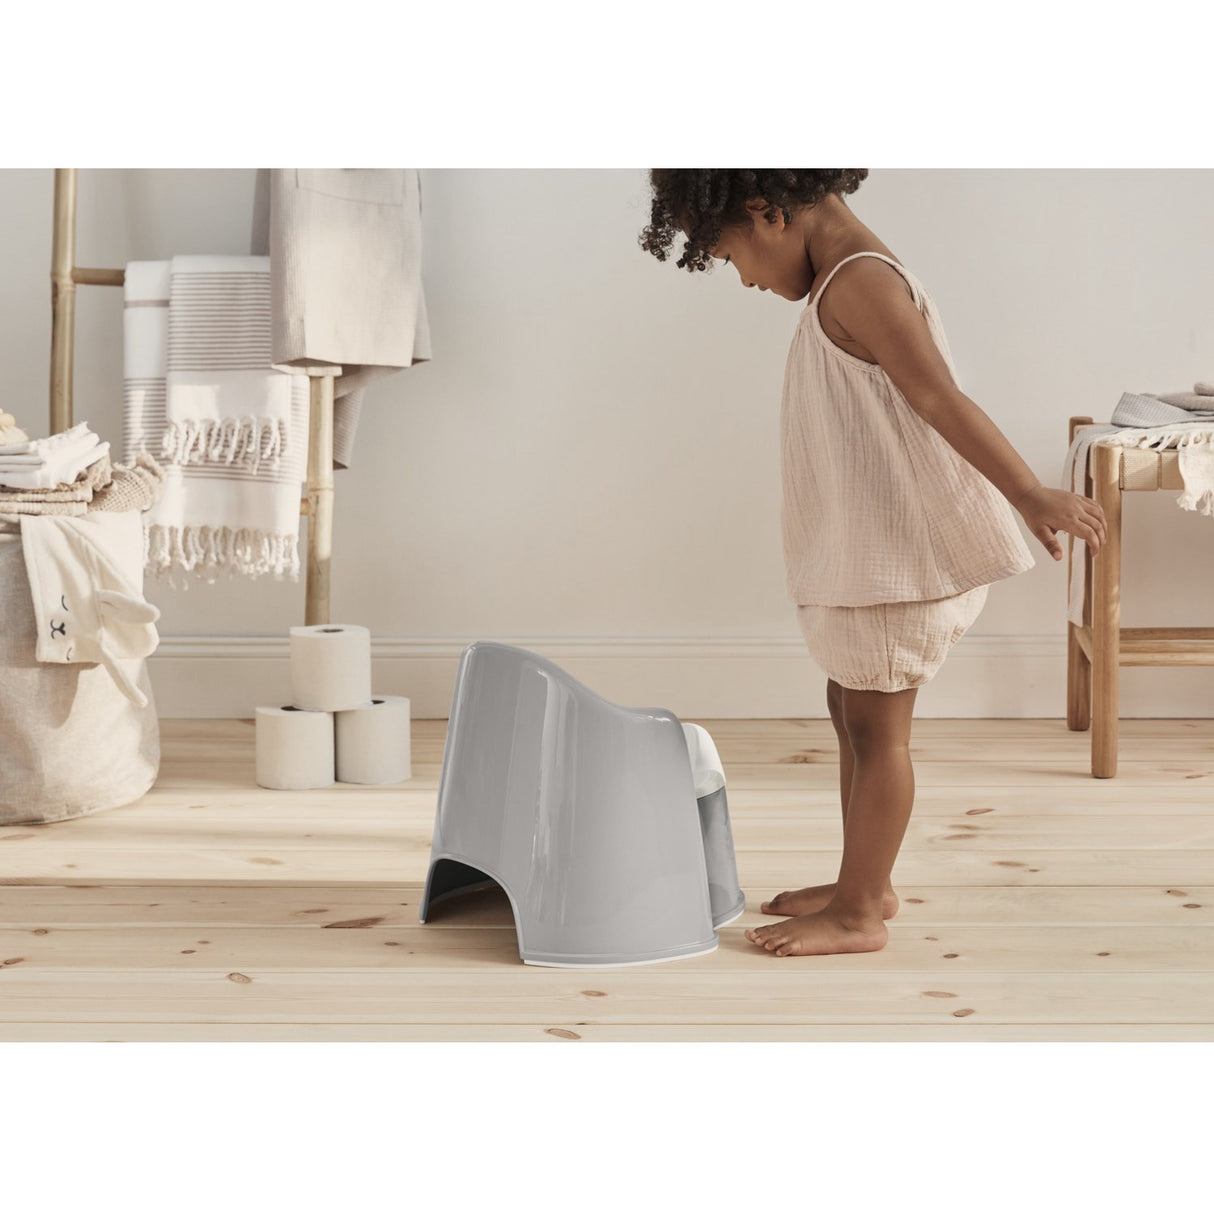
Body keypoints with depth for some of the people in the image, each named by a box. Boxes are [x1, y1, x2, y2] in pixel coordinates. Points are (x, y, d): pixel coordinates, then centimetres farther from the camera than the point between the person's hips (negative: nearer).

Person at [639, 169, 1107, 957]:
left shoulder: (859, 284, -18)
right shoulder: (850, 283, 13)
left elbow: (940, 398, -28)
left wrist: (1029, 495, -32)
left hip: (899, 552, -10)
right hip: (863, 553, 10)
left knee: (876, 725, -2)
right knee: (854, 713, 17)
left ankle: (858, 915, 8)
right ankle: (864, 884, 29)